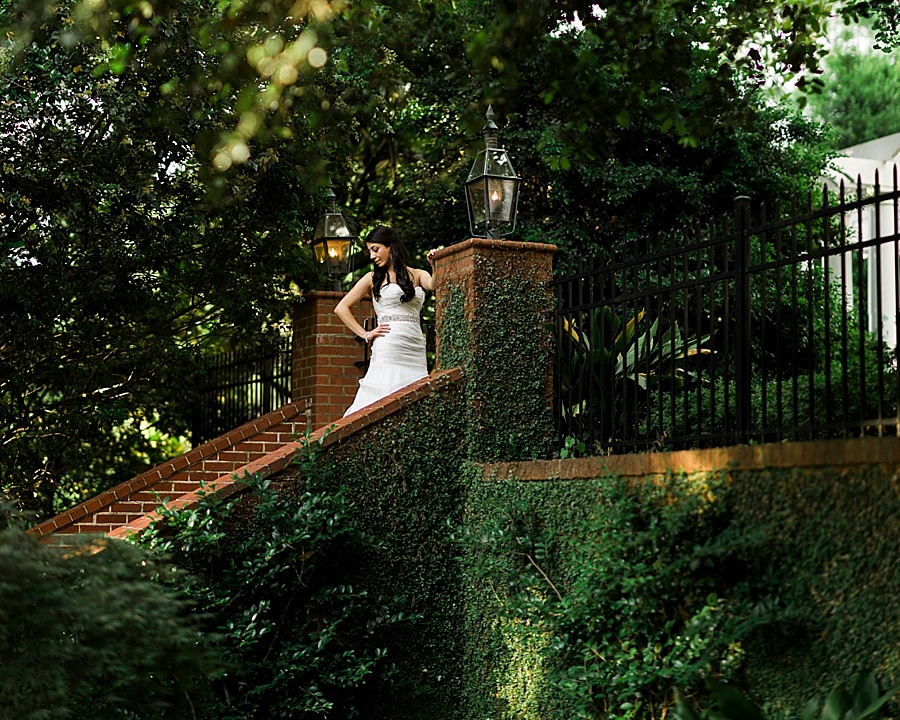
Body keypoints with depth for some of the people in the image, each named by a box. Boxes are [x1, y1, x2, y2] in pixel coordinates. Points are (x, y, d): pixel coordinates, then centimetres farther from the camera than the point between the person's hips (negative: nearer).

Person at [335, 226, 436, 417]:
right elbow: (341, 308, 10)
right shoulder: (373, 278, 12)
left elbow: (434, 284, -7)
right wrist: (365, 334, 2)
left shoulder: (417, 275, 14)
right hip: (387, 348, -2)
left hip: (415, 349, 2)